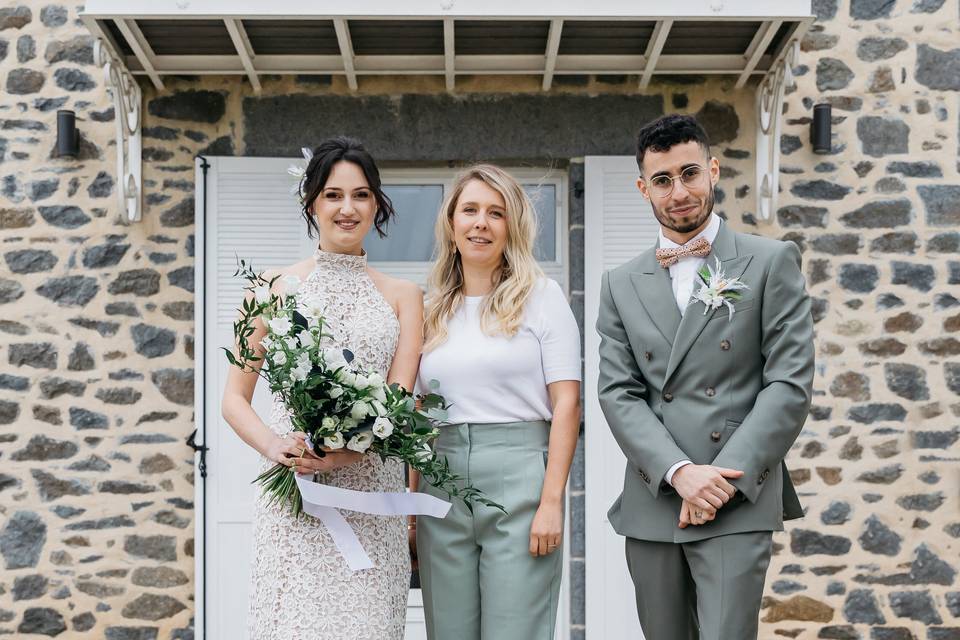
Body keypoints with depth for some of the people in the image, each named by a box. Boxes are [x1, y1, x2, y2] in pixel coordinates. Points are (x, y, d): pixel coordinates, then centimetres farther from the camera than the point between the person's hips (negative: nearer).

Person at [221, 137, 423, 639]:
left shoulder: (401, 296, 11)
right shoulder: (275, 288, 8)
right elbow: (235, 399, 6)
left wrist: (344, 453, -18)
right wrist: (273, 447, -14)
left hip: (371, 492, 1)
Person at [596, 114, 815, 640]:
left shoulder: (771, 262, 3)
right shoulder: (621, 284, 12)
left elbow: (791, 383, -3)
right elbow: (618, 394, 4)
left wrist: (724, 480, -11)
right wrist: (679, 473, -12)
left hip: (738, 503, -3)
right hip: (651, 505, 3)